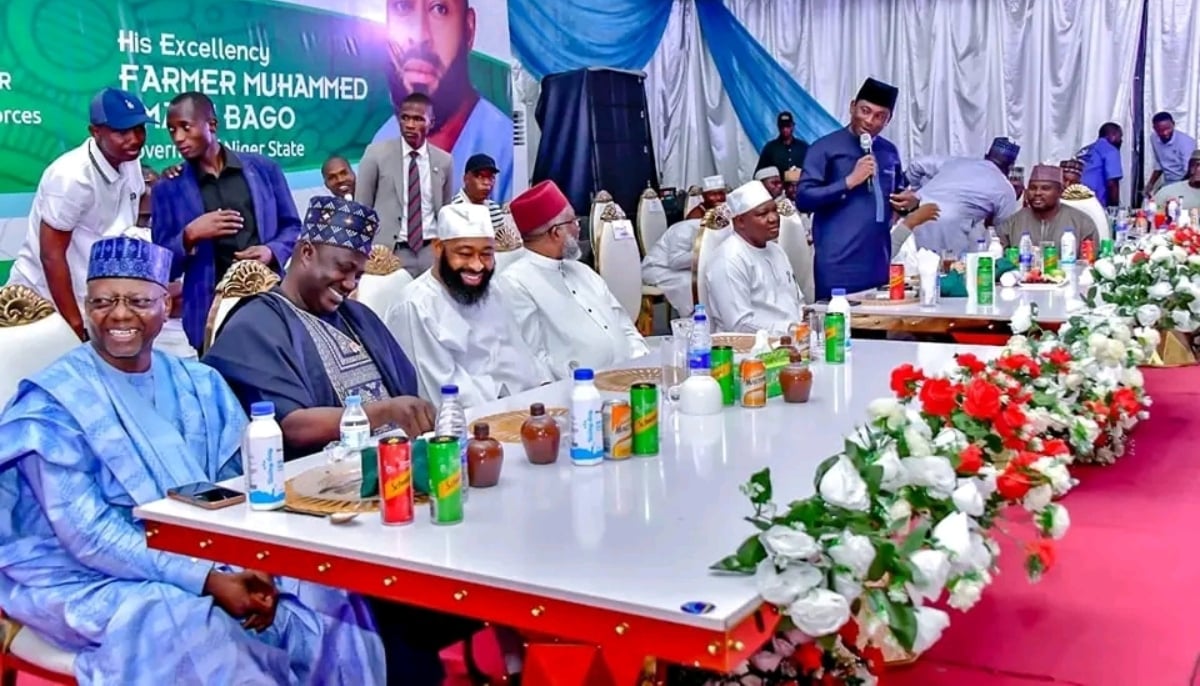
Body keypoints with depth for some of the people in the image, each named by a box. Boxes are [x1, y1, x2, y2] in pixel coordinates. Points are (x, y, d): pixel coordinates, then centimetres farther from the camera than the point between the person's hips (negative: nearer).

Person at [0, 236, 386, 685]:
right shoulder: (52, 403, -9)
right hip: (91, 582, -4)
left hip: (209, 561, 5)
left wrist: (253, 568, -16)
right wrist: (207, 580, -24)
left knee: (330, 601, -15)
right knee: (196, 633, -34)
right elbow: (88, 536, -17)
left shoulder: (200, 385, 6)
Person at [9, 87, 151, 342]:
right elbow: (51, 256, -20)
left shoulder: (129, 164, -1)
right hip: (46, 302, -7)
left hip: (91, 301, 7)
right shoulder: (73, 176, -22)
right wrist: (76, 326, -18)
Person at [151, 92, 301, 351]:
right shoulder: (168, 189, 6)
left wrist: (272, 251, -9)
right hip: (211, 311, -1)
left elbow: (292, 227, 12)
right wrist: (189, 236, -14)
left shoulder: (263, 168, 7)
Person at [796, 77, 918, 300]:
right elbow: (803, 199, -11)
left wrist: (909, 200, 5)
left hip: (879, 264, 6)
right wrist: (850, 181, -15)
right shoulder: (825, 148, -3)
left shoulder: (890, 152, 15)